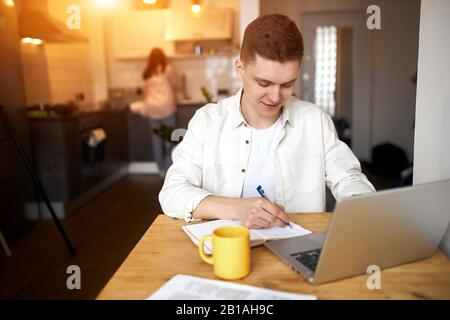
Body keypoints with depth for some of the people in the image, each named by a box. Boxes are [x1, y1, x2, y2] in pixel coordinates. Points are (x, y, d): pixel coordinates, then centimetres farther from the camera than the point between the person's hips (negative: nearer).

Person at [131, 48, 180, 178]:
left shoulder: (147, 73, 12)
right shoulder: (168, 69, 1)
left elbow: (146, 91, 13)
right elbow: (177, 86, 9)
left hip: (152, 109, 4)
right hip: (167, 107, -4)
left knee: (157, 140, 9)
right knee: (170, 139, 2)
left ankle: (161, 170, 16)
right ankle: (169, 170, 2)